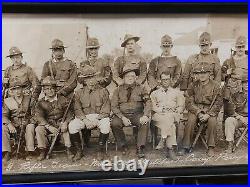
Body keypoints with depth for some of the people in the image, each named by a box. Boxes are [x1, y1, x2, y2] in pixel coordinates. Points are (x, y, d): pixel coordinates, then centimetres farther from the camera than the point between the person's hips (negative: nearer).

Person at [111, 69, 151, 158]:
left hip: (137, 115, 0)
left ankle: (140, 148, -17)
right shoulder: (118, 90, 8)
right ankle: (123, 146, -7)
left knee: (145, 123, -30)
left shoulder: (141, 89, 9)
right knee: (114, 123, -29)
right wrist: (123, 118, -15)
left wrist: (145, 115, -19)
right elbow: (114, 106, 0)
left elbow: (148, 102, 0)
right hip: (122, 114, 0)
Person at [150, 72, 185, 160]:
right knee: (169, 121, -34)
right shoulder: (154, 93, 23)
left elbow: (181, 106, 13)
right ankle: (170, 148, -36)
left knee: (170, 118, -35)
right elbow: (153, 106, 8)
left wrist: (175, 112, -8)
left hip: (173, 115, 1)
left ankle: (163, 142, -33)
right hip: (159, 115, -1)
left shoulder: (177, 92, 24)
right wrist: (162, 110, -10)